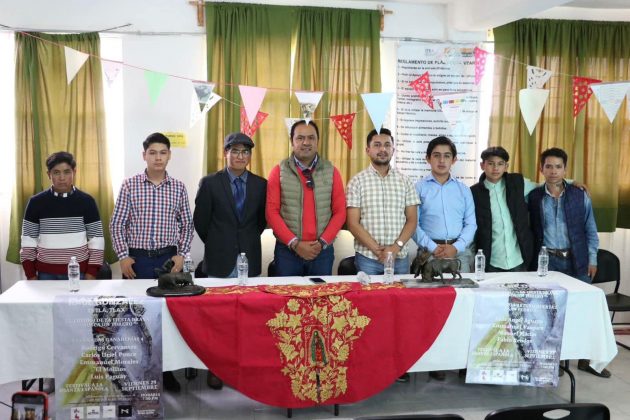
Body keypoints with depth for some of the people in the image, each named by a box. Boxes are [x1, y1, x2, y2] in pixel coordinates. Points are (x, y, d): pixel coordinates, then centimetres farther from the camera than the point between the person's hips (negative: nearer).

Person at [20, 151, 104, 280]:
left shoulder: (86, 201, -2)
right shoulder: (36, 202, 1)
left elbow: (96, 239, -1)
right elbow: (28, 240, 4)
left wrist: (91, 273, -7)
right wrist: (31, 274, 0)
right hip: (46, 273, 1)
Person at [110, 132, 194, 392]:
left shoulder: (178, 188, 4)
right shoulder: (130, 185, -1)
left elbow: (187, 225, 9)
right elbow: (117, 224, 0)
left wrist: (181, 255, -1)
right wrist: (123, 257, -6)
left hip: (168, 258, 1)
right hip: (137, 258, -1)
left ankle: (167, 370, 15)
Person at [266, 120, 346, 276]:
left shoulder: (331, 172, 5)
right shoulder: (279, 172, 0)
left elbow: (339, 212, 3)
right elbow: (272, 212, -4)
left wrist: (322, 242, -7)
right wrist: (294, 243, -11)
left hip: (322, 250, 1)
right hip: (287, 250, -1)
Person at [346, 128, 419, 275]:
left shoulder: (405, 181, 6)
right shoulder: (357, 181, -1)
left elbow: (412, 220, 5)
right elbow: (353, 223, -5)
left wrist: (397, 246, -10)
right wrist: (377, 249, -13)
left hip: (399, 257, 2)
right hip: (367, 258, -2)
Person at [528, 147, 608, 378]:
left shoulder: (580, 195, 1)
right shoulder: (534, 197, -1)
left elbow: (590, 229, 5)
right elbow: (530, 230, 1)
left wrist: (592, 259, 3)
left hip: (576, 259, 1)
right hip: (547, 260, -1)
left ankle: (586, 359, 19)